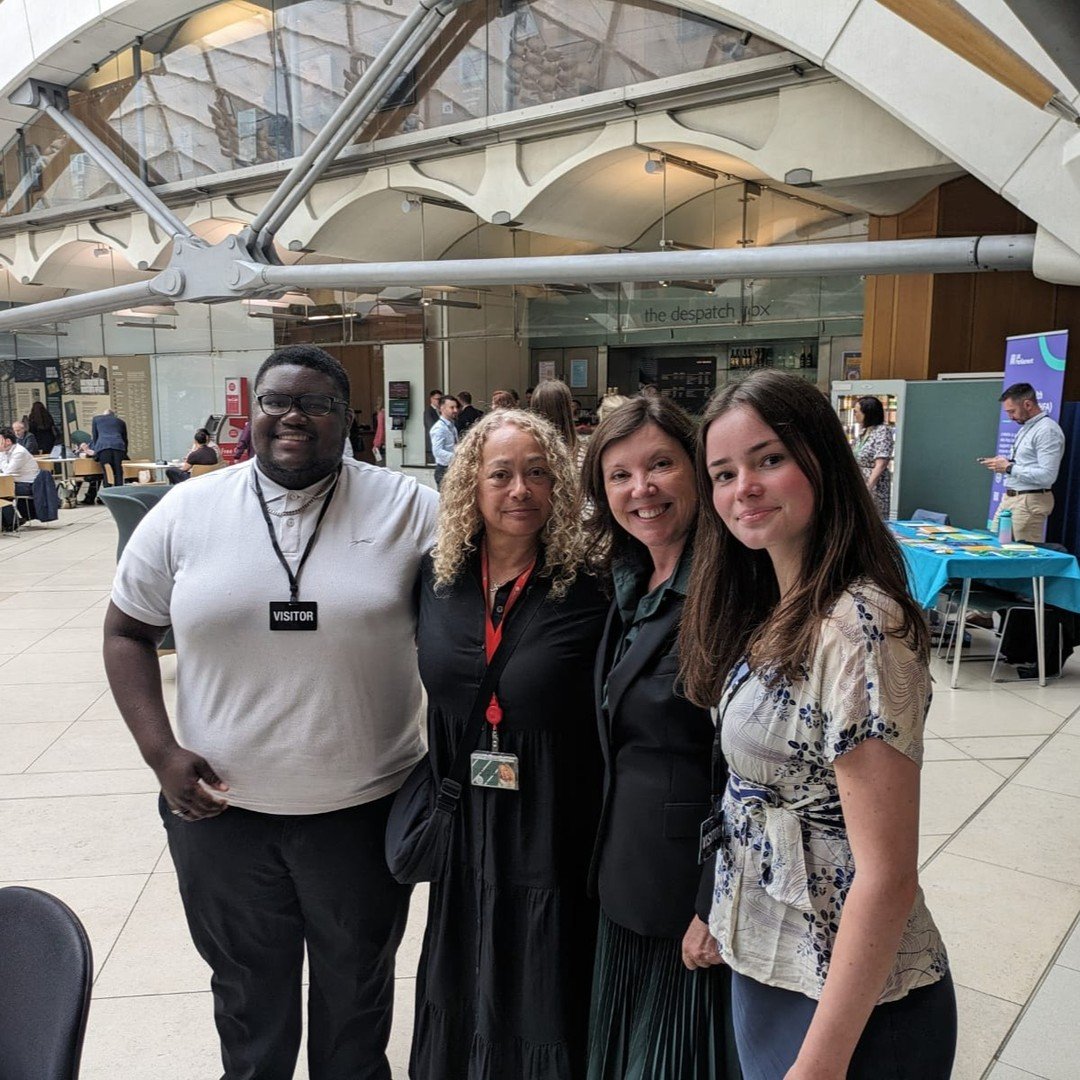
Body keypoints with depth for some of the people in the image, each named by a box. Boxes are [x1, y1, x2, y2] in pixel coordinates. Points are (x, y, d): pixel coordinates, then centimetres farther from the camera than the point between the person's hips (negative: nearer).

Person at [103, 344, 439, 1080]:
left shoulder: (407, 508, -9)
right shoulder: (186, 512, -3)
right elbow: (128, 633, 5)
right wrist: (160, 751, -6)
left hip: (365, 806, -1)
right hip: (221, 808, 1)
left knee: (356, 988, 23)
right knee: (248, 991, 25)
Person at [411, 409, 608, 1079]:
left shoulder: (588, 590, -16)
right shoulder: (438, 577, -3)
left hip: (554, 840, -4)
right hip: (465, 830, 4)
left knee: (546, 1010, 14)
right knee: (462, 1000, 23)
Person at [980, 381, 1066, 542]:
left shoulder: (1047, 431, -15)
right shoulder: (1025, 428, 15)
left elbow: (1047, 476, -23)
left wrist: (1009, 468, -18)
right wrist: (1003, 464, 5)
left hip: (1029, 502, -9)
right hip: (1009, 498, 9)